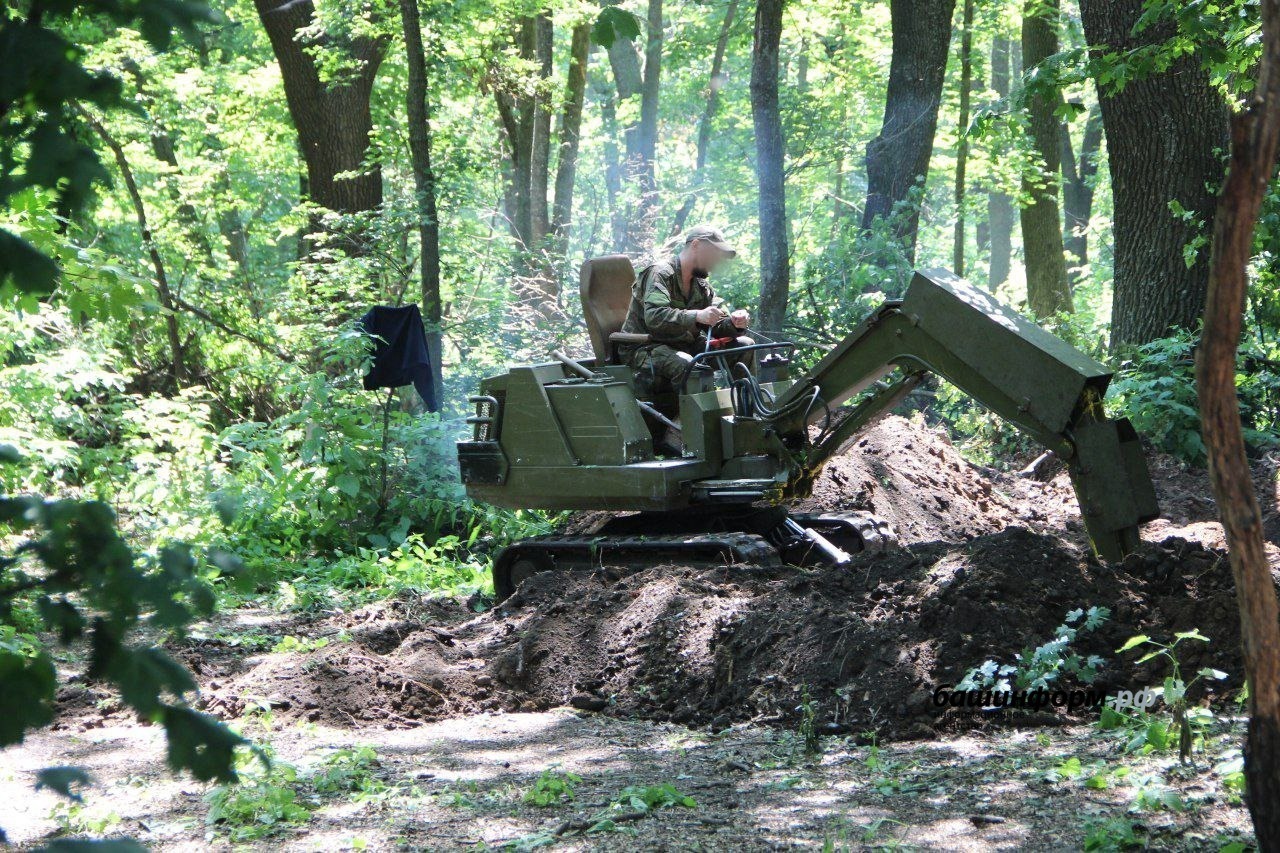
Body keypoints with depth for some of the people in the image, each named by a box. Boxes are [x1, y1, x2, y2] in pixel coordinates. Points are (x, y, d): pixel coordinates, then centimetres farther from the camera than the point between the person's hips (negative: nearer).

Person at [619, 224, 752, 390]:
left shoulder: (700, 284, 14)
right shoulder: (660, 272, -12)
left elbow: (717, 324, 7)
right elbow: (654, 316, -29)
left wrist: (734, 323, -18)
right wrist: (697, 316, -41)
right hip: (646, 347, -8)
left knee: (745, 345, -3)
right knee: (686, 364, -40)